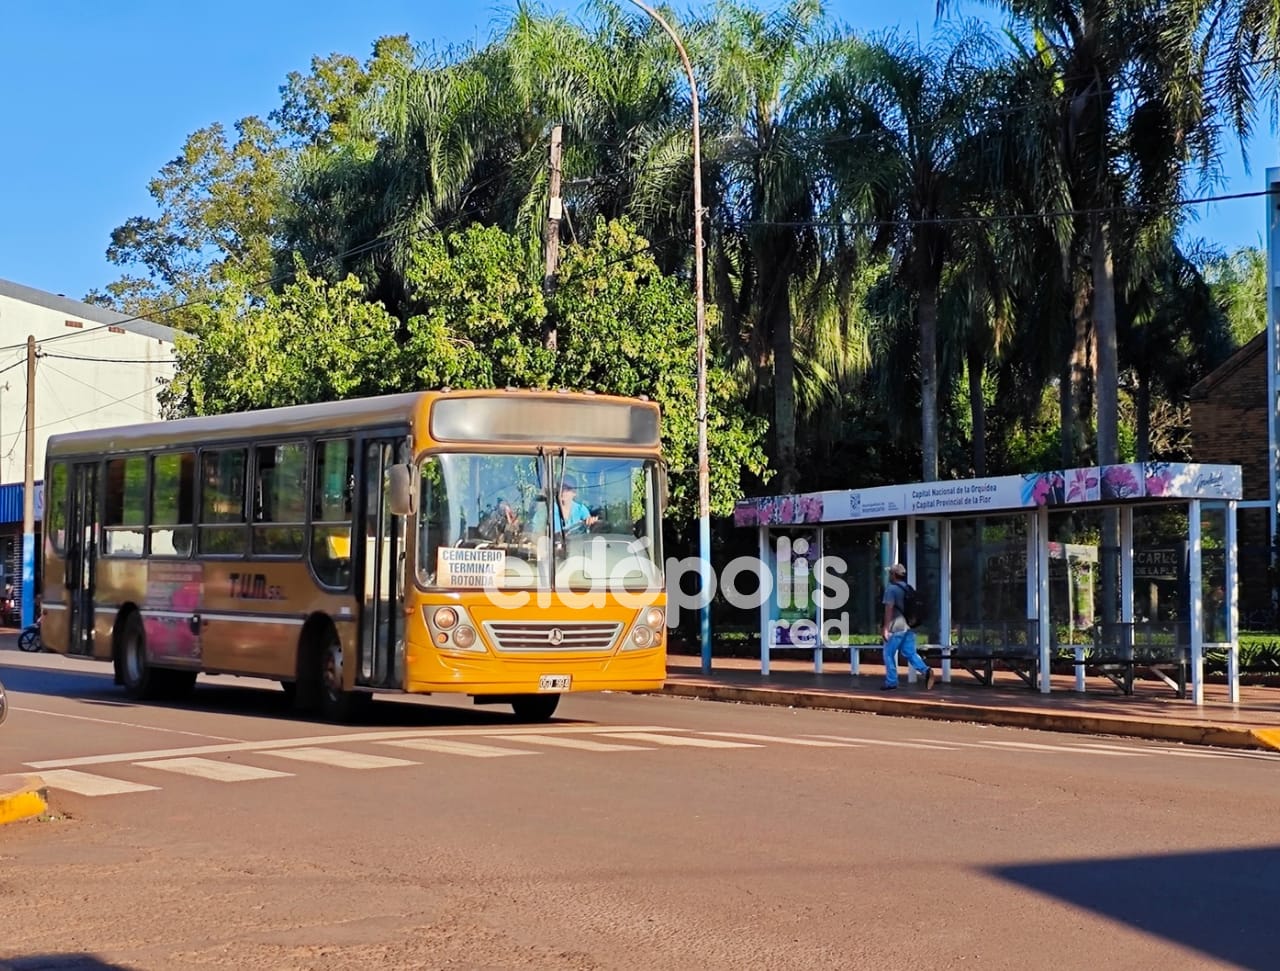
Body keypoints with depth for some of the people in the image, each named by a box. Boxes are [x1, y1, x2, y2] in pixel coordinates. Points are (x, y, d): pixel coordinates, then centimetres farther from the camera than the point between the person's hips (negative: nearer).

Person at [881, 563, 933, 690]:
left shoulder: (891, 589, -8)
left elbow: (889, 608, -16)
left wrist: (886, 628, -16)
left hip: (896, 627, -7)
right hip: (909, 627, 7)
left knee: (889, 654, 3)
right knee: (910, 653, 7)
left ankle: (891, 682, 4)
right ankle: (926, 670, -15)